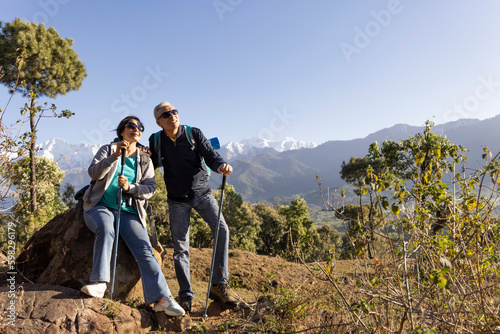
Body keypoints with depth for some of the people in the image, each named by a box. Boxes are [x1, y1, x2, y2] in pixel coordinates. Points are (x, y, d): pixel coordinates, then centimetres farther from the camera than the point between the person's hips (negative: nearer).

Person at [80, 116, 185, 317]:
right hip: (100, 206, -1)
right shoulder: (108, 149, 11)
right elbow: (93, 173, -7)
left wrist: (130, 187, -15)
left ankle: (162, 298, -28)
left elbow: (150, 188, 4)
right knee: (105, 229, -36)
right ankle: (99, 284, -38)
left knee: (144, 248, -20)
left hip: (128, 211, 1)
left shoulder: (145, 159, 15)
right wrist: (114, 156, -21)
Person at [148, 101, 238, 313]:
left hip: (202, 193, -1)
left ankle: (219, 285, -9)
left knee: (222, 230, -19)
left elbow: (210, 155, -12)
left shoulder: (194, 134, -5)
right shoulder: (156, 141, 0)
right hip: (177, 200, 1)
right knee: (180, 247, 0)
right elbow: (150, 166, 12)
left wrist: (220, 165, -34)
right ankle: (186, 296, 12)